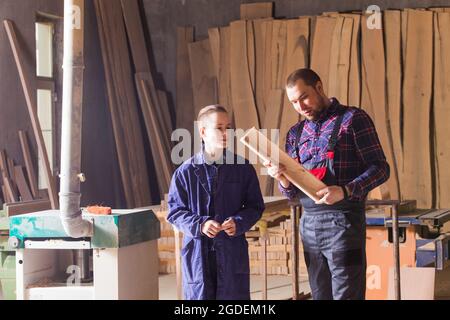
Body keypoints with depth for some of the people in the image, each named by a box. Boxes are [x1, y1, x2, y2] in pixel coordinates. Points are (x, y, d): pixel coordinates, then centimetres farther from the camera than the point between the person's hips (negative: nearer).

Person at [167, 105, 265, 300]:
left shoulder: (243, 168, 1)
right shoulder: (186, 172, -2)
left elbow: (255, 206, 7)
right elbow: (174, 211, 2)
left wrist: (239, 223, -13)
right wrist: (199, 225, -15)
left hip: (233, 250, 1)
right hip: (197, 252, -1)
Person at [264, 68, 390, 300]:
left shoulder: (352, 119, -2)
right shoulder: (296, 133, 15)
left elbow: (380, 168, -7)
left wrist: (345, 191, -22)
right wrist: (283, 179, -7)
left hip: (342, 222, -6)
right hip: (309, 224, 6)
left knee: (346, 293, -7)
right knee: (320, 295, 9)